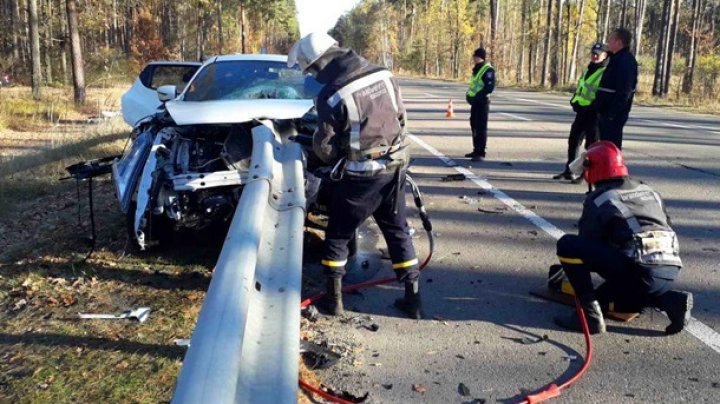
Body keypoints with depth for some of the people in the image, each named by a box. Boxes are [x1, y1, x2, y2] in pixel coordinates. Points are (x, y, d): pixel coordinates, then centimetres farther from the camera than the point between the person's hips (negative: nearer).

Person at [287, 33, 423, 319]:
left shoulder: (330, 96, -18)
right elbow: (401, 116, 9)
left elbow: (325, 148, -10)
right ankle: (412, 298, 20)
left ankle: (333, 298, 21)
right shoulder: (383, 75, -1)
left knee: (338, 235, 12)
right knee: (397, 231, 17)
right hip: (395, 166, 6)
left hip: (361, 175, -5)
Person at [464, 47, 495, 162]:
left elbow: (490, 87, -20)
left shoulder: (488, 69, -13)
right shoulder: (476, 69, 15)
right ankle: (476, 150, 25)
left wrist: (478, 96, -24)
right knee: (474, 126, 14)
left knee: (481, 128, -8)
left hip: (482, 102, -9)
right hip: (474, 102, 9)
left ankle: (481, 153, -5)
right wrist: (469, 94, 8)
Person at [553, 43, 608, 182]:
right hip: (581, 112, 8)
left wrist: (593, 108, -20)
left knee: (591, 144, -1)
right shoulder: (587, 70, 17)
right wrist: (575, 102, 6)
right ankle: (568, 171, 21)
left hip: (594, 114, -8)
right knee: (573, 141, 11)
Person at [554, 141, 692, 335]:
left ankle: (590, 314, -9)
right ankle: (671, 300, 11)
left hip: (639, 271, -7)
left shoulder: (599, 200, 1)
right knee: (603, 299, 27)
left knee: (566, 245, -4)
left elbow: (587, 244, 7)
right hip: (671, 272, 7)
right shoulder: (650, 192, 21)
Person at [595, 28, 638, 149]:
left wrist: (612, 113, -25)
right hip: (607, 112, 10)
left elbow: (623, 91, -24)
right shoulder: (617, 58, 16)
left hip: (614, 114, -10)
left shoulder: (626, 61, -16)